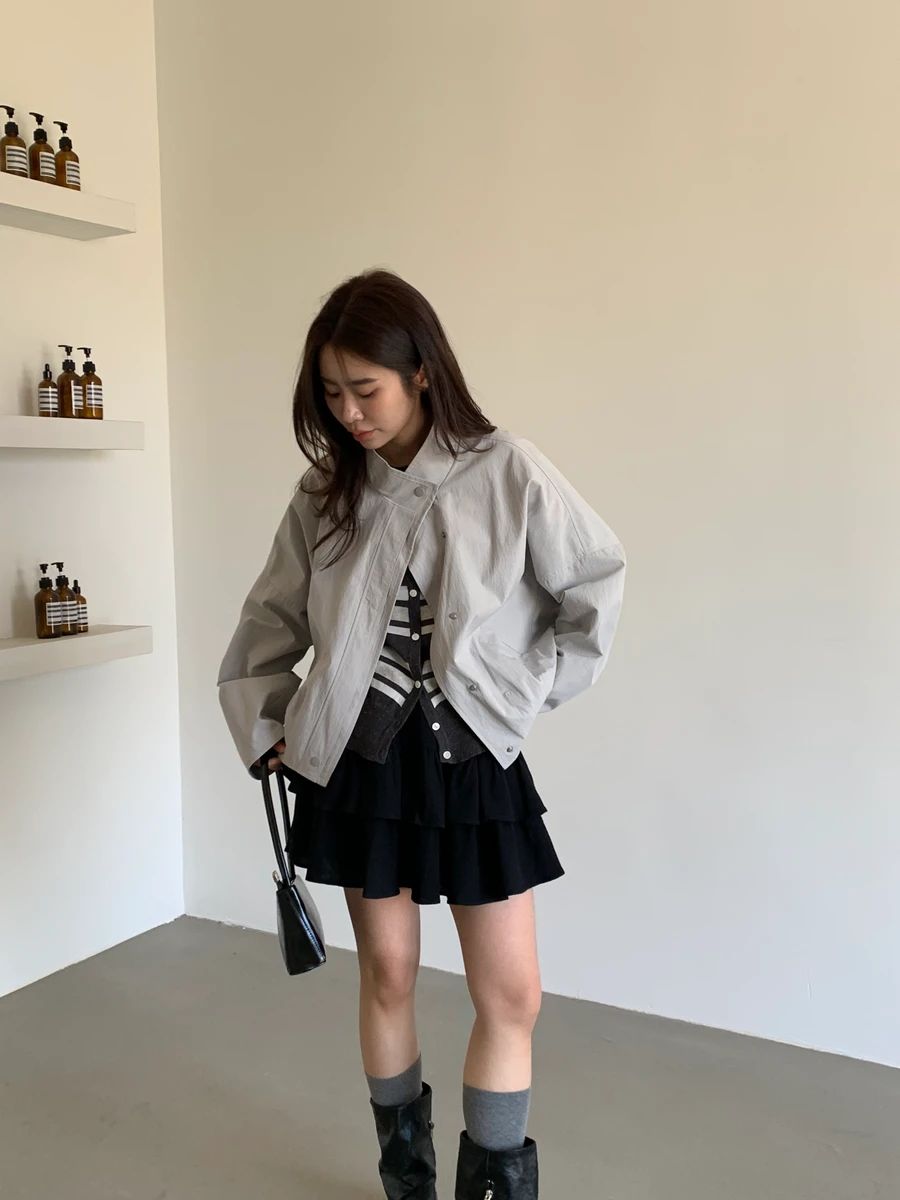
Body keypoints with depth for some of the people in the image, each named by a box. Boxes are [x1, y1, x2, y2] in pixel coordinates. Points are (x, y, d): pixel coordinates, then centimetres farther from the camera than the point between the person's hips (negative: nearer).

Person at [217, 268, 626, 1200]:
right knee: (387, 975, 13)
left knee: (512, 996, 1)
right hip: (357, 764, 2)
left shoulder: (504, 472, -9)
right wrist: (265, 728, 9)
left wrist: (536, 683, -3)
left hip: (474, 760, -1)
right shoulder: (324, 494, 1)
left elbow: (597, 580, 0)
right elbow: (270, 624, 11)